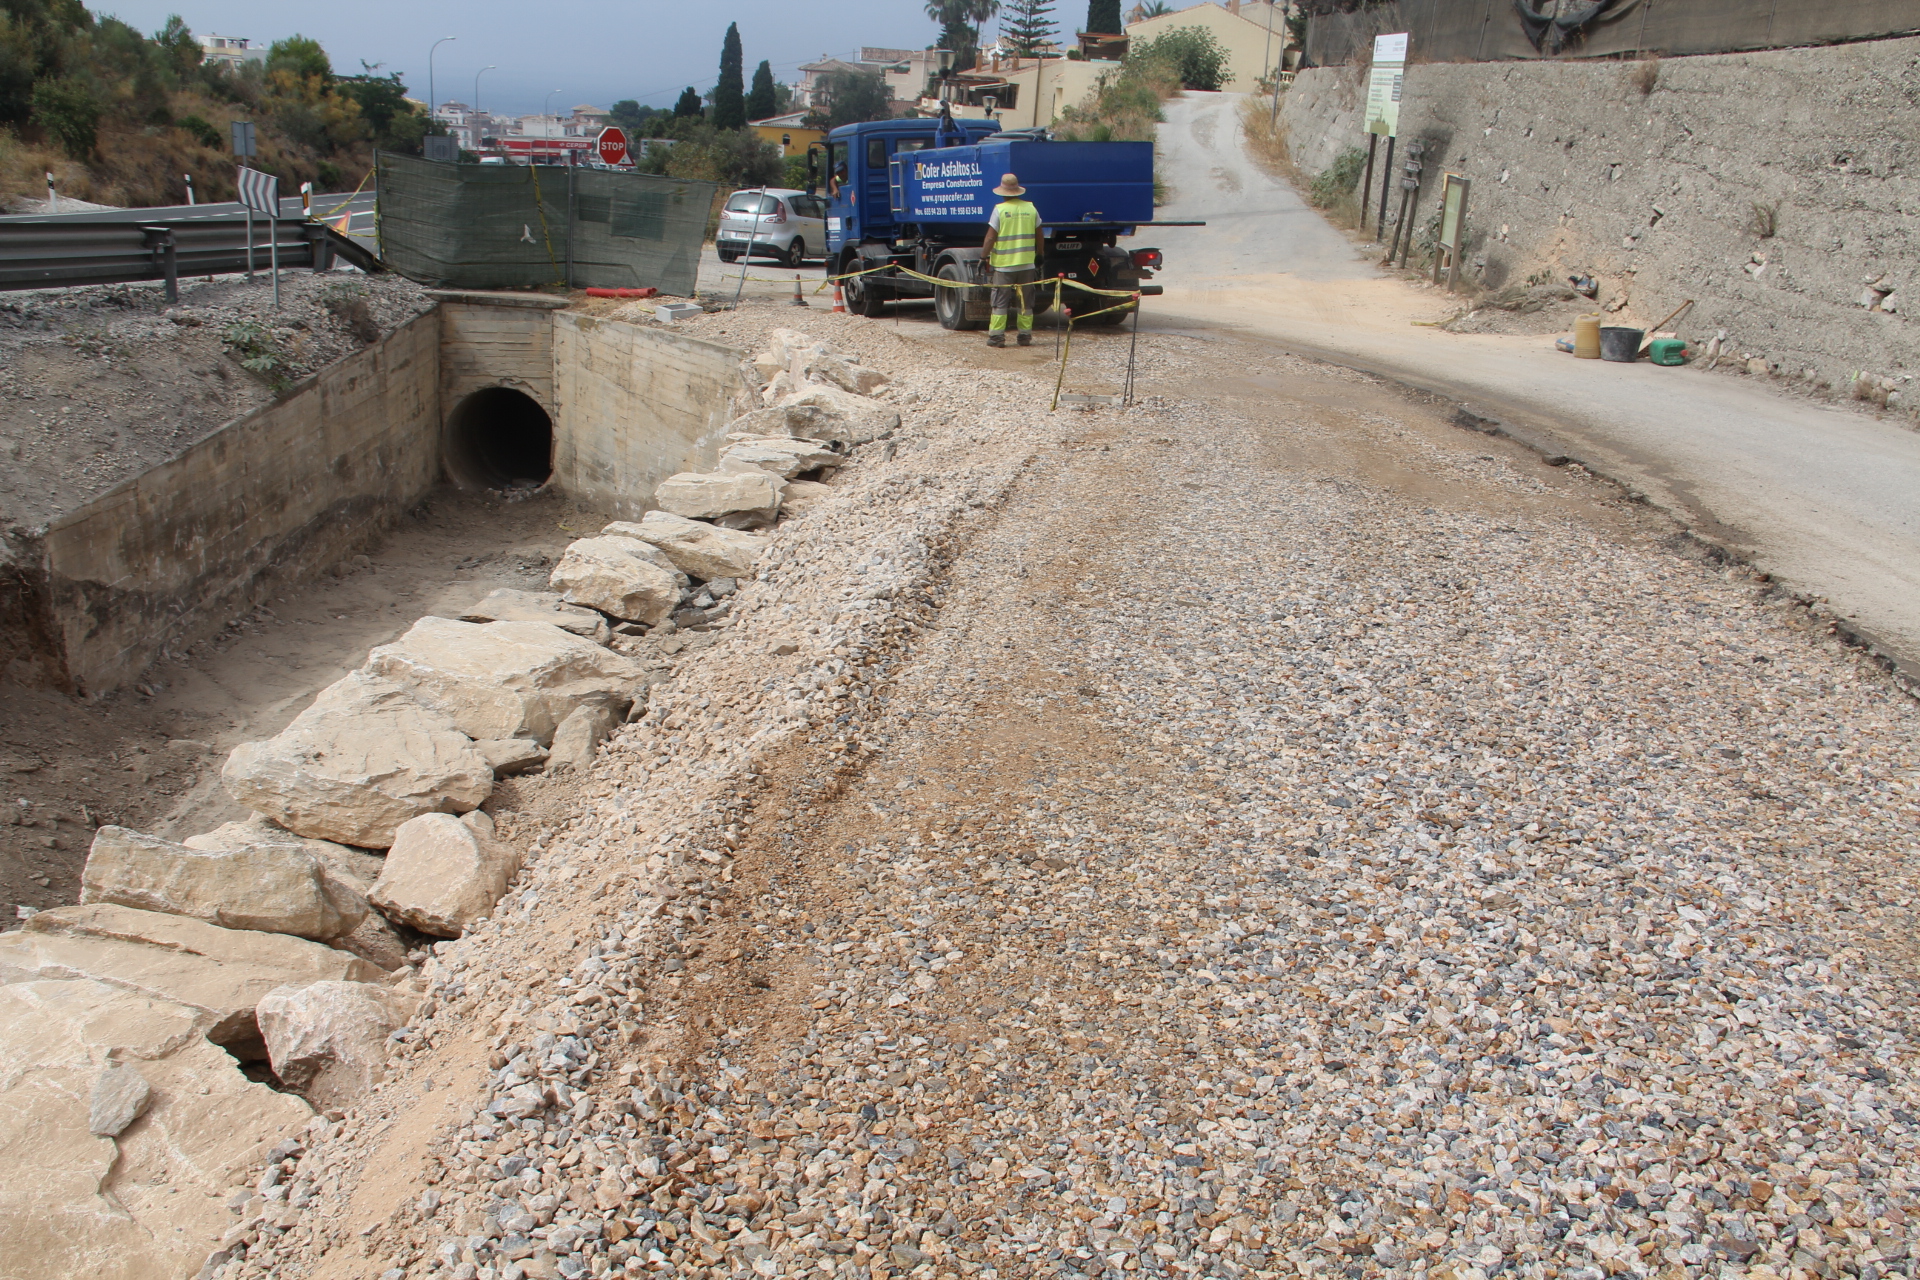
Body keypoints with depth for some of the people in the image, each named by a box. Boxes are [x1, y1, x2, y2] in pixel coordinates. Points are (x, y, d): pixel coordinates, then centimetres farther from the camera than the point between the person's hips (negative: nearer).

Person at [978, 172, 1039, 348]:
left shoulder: (1000, 209, -7)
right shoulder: (1031, 208, 5)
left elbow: (990, 237, -10)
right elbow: (1039, 236, 12)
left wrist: (984, 256, -2)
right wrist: (1039, 256, 23)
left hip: (1004, 264, -3)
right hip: (1027, 264, 3)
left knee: (1000, 302, 1)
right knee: (1025, 302, 10)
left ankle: (997, 336, -1)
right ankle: (1025, 335, 11)